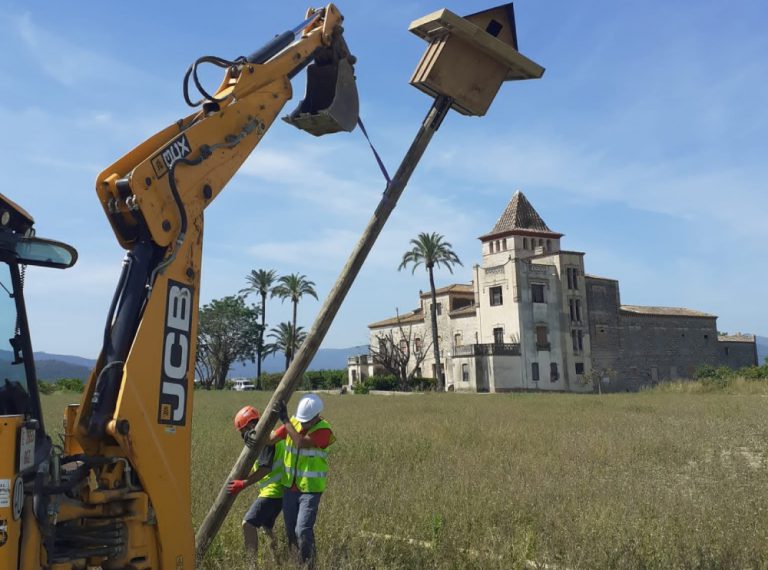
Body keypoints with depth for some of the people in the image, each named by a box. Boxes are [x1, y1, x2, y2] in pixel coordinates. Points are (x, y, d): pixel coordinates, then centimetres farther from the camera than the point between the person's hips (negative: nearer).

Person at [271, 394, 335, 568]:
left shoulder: (324, 431, -20)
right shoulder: (293, 422, -3)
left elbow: (301, 443, -33)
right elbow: (271, 438, -7)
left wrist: (285, 419, -34)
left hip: (310, 489, -5)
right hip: (290, 486, 6)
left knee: (303, 531, -13)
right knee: (290, 530, 15)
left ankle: (309, 564, 5)